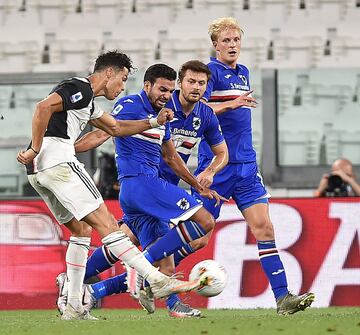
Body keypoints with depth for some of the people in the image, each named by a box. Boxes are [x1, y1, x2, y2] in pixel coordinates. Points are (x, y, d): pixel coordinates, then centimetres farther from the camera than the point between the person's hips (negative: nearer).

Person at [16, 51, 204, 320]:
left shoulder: (87, 100, 26)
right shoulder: (80, 88, -6)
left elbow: (115, 127, 37)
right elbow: (44, 107, -22)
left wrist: (154, 122, 27)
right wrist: (35, 150, -19)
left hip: (39, 170, 11)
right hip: (58, 162, -10)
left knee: (82, 230, 15)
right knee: (105, 224, -12)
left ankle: (73, 307, 9)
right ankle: (157, 280, -14)